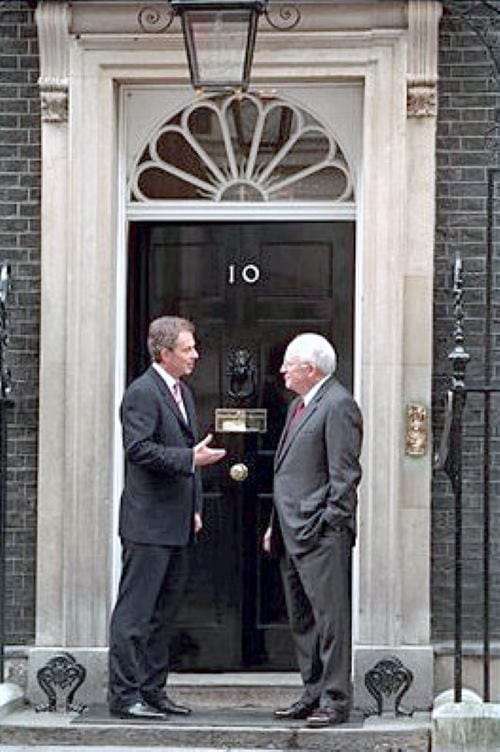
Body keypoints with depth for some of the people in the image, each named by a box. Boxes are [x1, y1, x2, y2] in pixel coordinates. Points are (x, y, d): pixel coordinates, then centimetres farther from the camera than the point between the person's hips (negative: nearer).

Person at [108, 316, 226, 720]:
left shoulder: (183, 392, 17)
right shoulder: (142, 393, -12)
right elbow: (138, 448, -22)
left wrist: (195, 507, 17)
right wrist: (190, 458, -23)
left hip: (177, 525, 10)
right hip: (149, 523, -10)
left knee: (165, 610, 13)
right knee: (135, 611, -5)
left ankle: (152, 690, 20)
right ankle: (124, 694, -2)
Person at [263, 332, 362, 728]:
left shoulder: (338, 405, -10)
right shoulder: (299, 405, 20)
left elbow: (345, 474, -15)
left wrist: (327, 526, -18)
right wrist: (276, 525, 20)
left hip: (320, 533, -10)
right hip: (292, 532, 10)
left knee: (330, 617, -7)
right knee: (301, 620, 13)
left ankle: (335, 699, -4)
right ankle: (313, 694, 19)